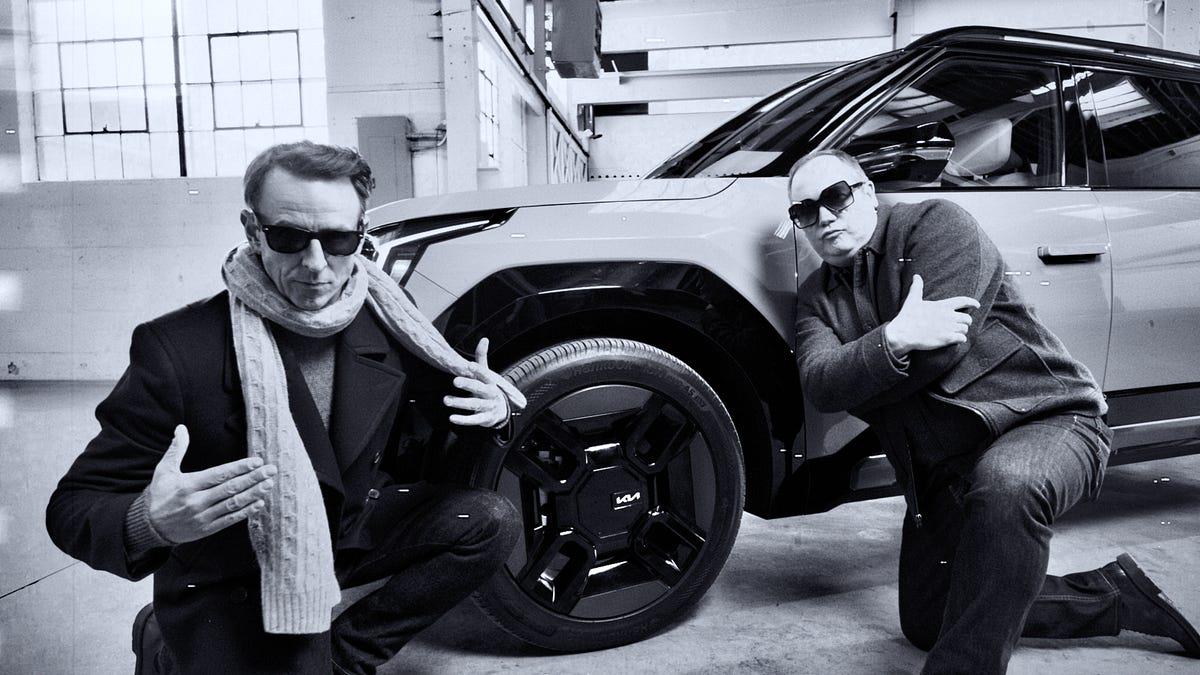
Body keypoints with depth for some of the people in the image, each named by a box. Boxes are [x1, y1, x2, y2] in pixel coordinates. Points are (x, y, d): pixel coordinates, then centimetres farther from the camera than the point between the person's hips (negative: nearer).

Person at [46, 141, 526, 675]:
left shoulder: (389, 324, -9)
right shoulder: (178, 349, -22)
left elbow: (421, 449, 4)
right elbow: (72, 509, -16)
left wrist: (486, 418, -18)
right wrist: (146, 525, -40)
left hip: (356, 529, 4)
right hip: (231, 582, -3)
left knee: (491, 521, -13)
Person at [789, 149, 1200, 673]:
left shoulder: (934, 223, -8)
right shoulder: (816, 297, 8)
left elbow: (934, 350, -22)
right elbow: (818, 384, -14)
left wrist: (849, 382, -9)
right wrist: (893, 340, -31)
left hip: (1046, 418, -6)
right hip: (939, 473, 7)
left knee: (1004, 485, -42)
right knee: (925, 623, 11)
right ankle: (1112, 596, 23)